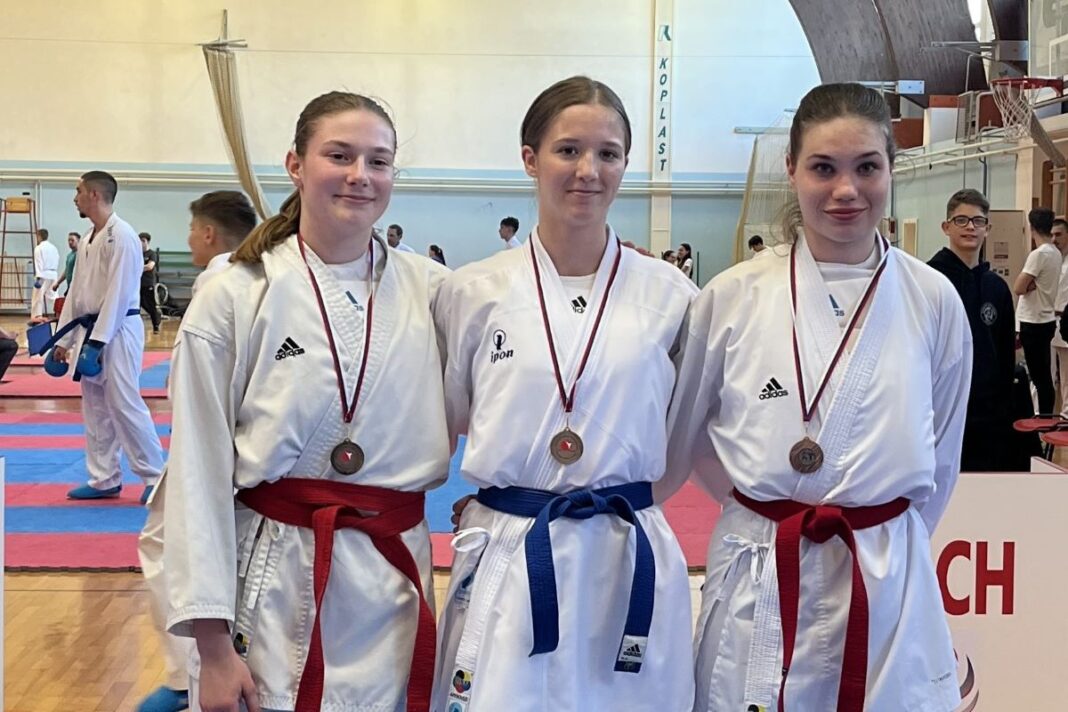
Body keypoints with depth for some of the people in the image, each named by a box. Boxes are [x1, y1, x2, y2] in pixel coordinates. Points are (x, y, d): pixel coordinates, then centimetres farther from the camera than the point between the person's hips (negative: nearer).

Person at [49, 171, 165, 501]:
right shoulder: (87, 240, 13)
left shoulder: (121, 235, -15)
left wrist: (97, 341, -21)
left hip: (116, 332, -9)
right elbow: (76, 292, 17)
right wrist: (63, 340, 15)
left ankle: (155, 477, 2)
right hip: (89, 331, 9)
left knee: (124, 406, -7)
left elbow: (119, 293, -19)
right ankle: (105, 479, 19)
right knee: (95, 409, 11)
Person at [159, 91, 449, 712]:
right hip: (273, 584, -2)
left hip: (397, 583, 3)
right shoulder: (233, 300, -6)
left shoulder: (432, 291, 0)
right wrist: (213, 647, -7)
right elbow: (198, 475, -6)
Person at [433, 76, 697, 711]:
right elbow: (445, 423, 12)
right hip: (506, 568, 0)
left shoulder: (669, 296, 1)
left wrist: (611, 499, 7)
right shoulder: (473, 293, 0)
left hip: (629, 564, 1)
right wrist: (505, 497, 3)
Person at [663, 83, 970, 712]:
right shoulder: (732, 298, -4)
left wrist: (882, 541, 12)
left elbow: (940, 456, 11)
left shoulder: (933, 302, -1)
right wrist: (764, 510, 6)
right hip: (756, 592, 0)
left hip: (887, 589, 1)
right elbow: (683, 437, 7)